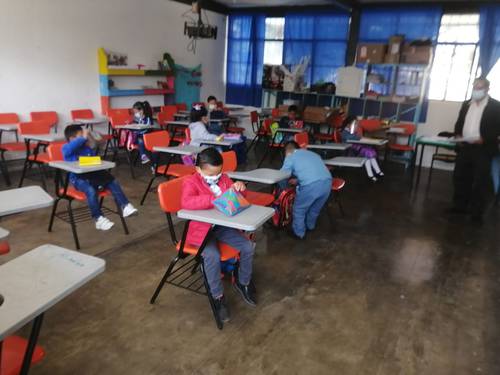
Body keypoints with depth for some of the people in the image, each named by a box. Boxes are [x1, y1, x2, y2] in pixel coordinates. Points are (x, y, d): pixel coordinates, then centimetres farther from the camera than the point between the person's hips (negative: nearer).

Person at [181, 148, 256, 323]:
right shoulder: (191, 182, -13)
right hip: (201, 229, -5)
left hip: (222, 226, 5)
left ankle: (243, 283, 17)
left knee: (247, 246, -9)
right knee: (213, 256, -31)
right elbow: (186, 202, -34)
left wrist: (239, 188, -16)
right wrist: (213, 199, -42)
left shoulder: (223, 178, 4)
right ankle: (218, 297, -9)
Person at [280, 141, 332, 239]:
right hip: (327, 182, 7)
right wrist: (298, 181, 52)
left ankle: (298, 233, 30)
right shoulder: (312, 153, 32)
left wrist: (282, 188, 32)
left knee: (299, 209, 18)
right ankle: (310, 226, 51)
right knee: (315, 208, 31)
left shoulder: (290, 157, 12)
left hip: (311, 186, -6)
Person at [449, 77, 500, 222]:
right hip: (464, 147, 5)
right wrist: (457, 135, 0)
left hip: (483, 149, -5)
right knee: (460, 177, 9)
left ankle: (476, 212, 8)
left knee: (480, 182, 0)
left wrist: (484, 139, -20)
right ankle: (460, 205, 22)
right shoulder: (466, 104, 14)